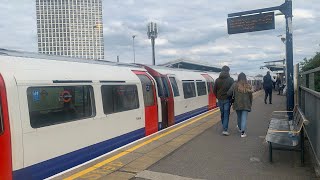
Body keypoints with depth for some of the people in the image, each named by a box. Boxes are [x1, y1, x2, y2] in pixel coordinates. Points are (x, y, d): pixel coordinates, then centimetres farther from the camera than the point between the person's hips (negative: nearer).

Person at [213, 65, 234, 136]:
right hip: (227, 99, -3)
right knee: (226, 114, -1)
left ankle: (224, 127, 30)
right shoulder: (230, 80, -7)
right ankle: (225, 130, -7)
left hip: (220, 100, 3)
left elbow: (214, 90, 6)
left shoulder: (217, 80, 3)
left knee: (222, 114, 17)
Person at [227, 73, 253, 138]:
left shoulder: (235, 85, -8)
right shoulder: (248, 86, -4)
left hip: (237, 104, 1)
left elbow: (229, 93, -13)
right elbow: (250, 96, 2)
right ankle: (242, 132, -7)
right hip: (246, 105, 0)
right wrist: (250, 104, 15)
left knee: (239, 117, 20)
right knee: (244, 118, 0)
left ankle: (240, 127, 42)